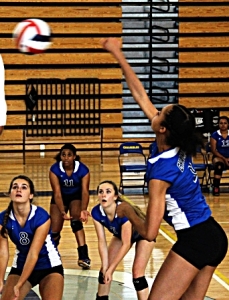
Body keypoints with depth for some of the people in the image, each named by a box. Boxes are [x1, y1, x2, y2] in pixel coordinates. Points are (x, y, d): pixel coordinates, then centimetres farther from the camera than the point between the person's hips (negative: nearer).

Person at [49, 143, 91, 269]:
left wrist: (83, 209, -53)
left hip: (76, 196, -1)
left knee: (76, 220, -27)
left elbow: (85, 191, -35)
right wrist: (62, 212, -47)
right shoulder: (54, 169, -28)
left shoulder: (83, 169, -27)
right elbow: (57, 193, -32)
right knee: (54, 229, -3)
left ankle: (83, 256, -29)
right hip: (60, 197, 1)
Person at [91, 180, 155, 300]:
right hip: (121, 234, 5)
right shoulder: (96, 212, -27)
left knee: (137, 273, -16)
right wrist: (106, 266, -23)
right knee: (104, 269, 2)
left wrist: (111, 269, -32)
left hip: (144, 234, -5)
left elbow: (126, 244, -35)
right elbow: (102, 241, -18)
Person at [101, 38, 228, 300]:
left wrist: (126, 211, -1)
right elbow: (141, 97, 9)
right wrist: (119, 56, 14)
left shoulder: (161, 170, -20)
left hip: (195, 241, -9)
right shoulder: (179, 148, 1)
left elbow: (149, 233, -19)